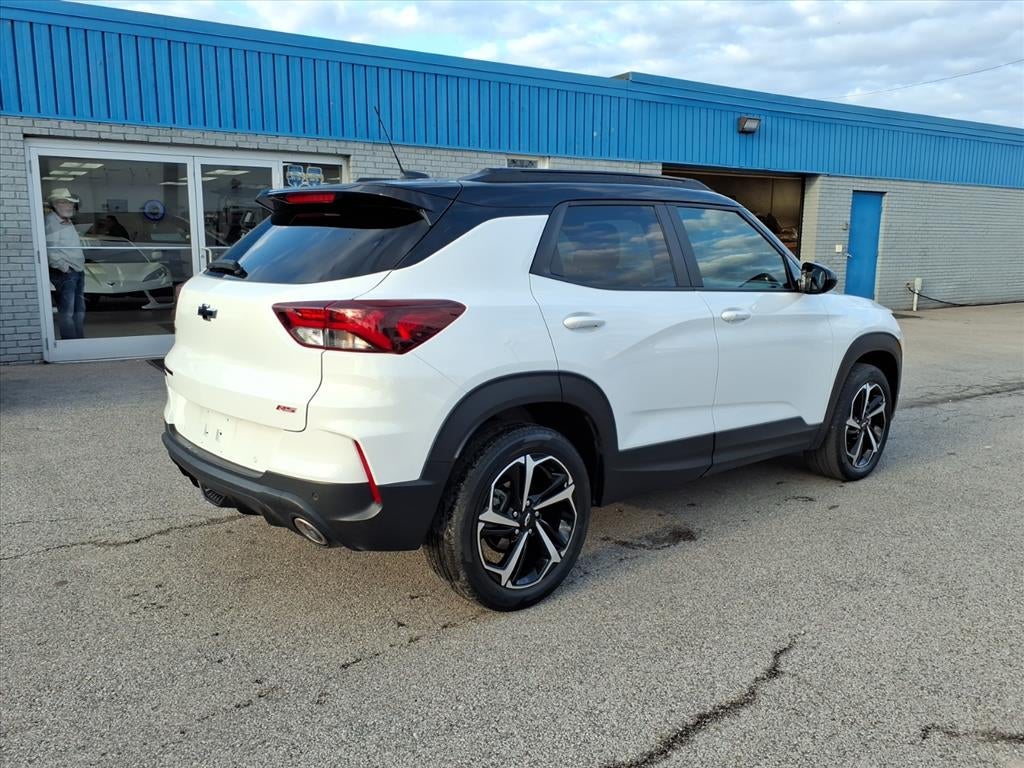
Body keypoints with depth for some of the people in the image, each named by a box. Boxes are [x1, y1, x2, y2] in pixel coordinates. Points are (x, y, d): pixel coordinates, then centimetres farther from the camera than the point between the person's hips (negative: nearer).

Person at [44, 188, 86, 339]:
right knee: (67, 312, -9)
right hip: (64, 274, -10)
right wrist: (63, 267, -19)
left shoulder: (68, 222, 17)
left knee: (79, 310, 15)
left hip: (78, 272, 10)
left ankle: (80, 340, 23)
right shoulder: (51, 222, -13)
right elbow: (50, 251, -21)